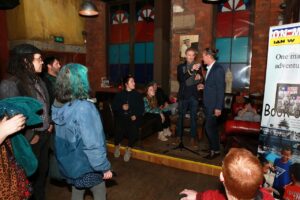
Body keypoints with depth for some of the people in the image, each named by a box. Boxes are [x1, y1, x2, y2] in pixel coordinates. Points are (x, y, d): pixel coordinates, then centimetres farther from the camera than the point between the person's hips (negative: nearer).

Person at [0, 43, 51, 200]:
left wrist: (49, 124, 8)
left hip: (45, 134, 7)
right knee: (31, 175, 12)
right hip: (31, 139, -7)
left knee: (43, 171, 22)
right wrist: (29, 137, -15)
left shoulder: (38, 80, 7)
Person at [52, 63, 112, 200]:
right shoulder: (84, 108, -30)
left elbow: (64, 136, 3)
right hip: (86, 164, -6)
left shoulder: (58, 105, -7)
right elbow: (93, 144, -28)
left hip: (68, 162, 7)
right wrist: (104, 167, -16)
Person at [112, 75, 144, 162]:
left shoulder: (137, 95, 13)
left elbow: (141, 108, 7)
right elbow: (114, 107, 9)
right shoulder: (119, 95, 15)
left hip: (134, 117, 0)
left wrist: (136, 115, -9)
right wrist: (121, 107, -10)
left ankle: (129, 148, -8)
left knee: (133, 128, -31)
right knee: (119, 128, -29)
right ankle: (117, 145, 2)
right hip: (121, 117, 0)